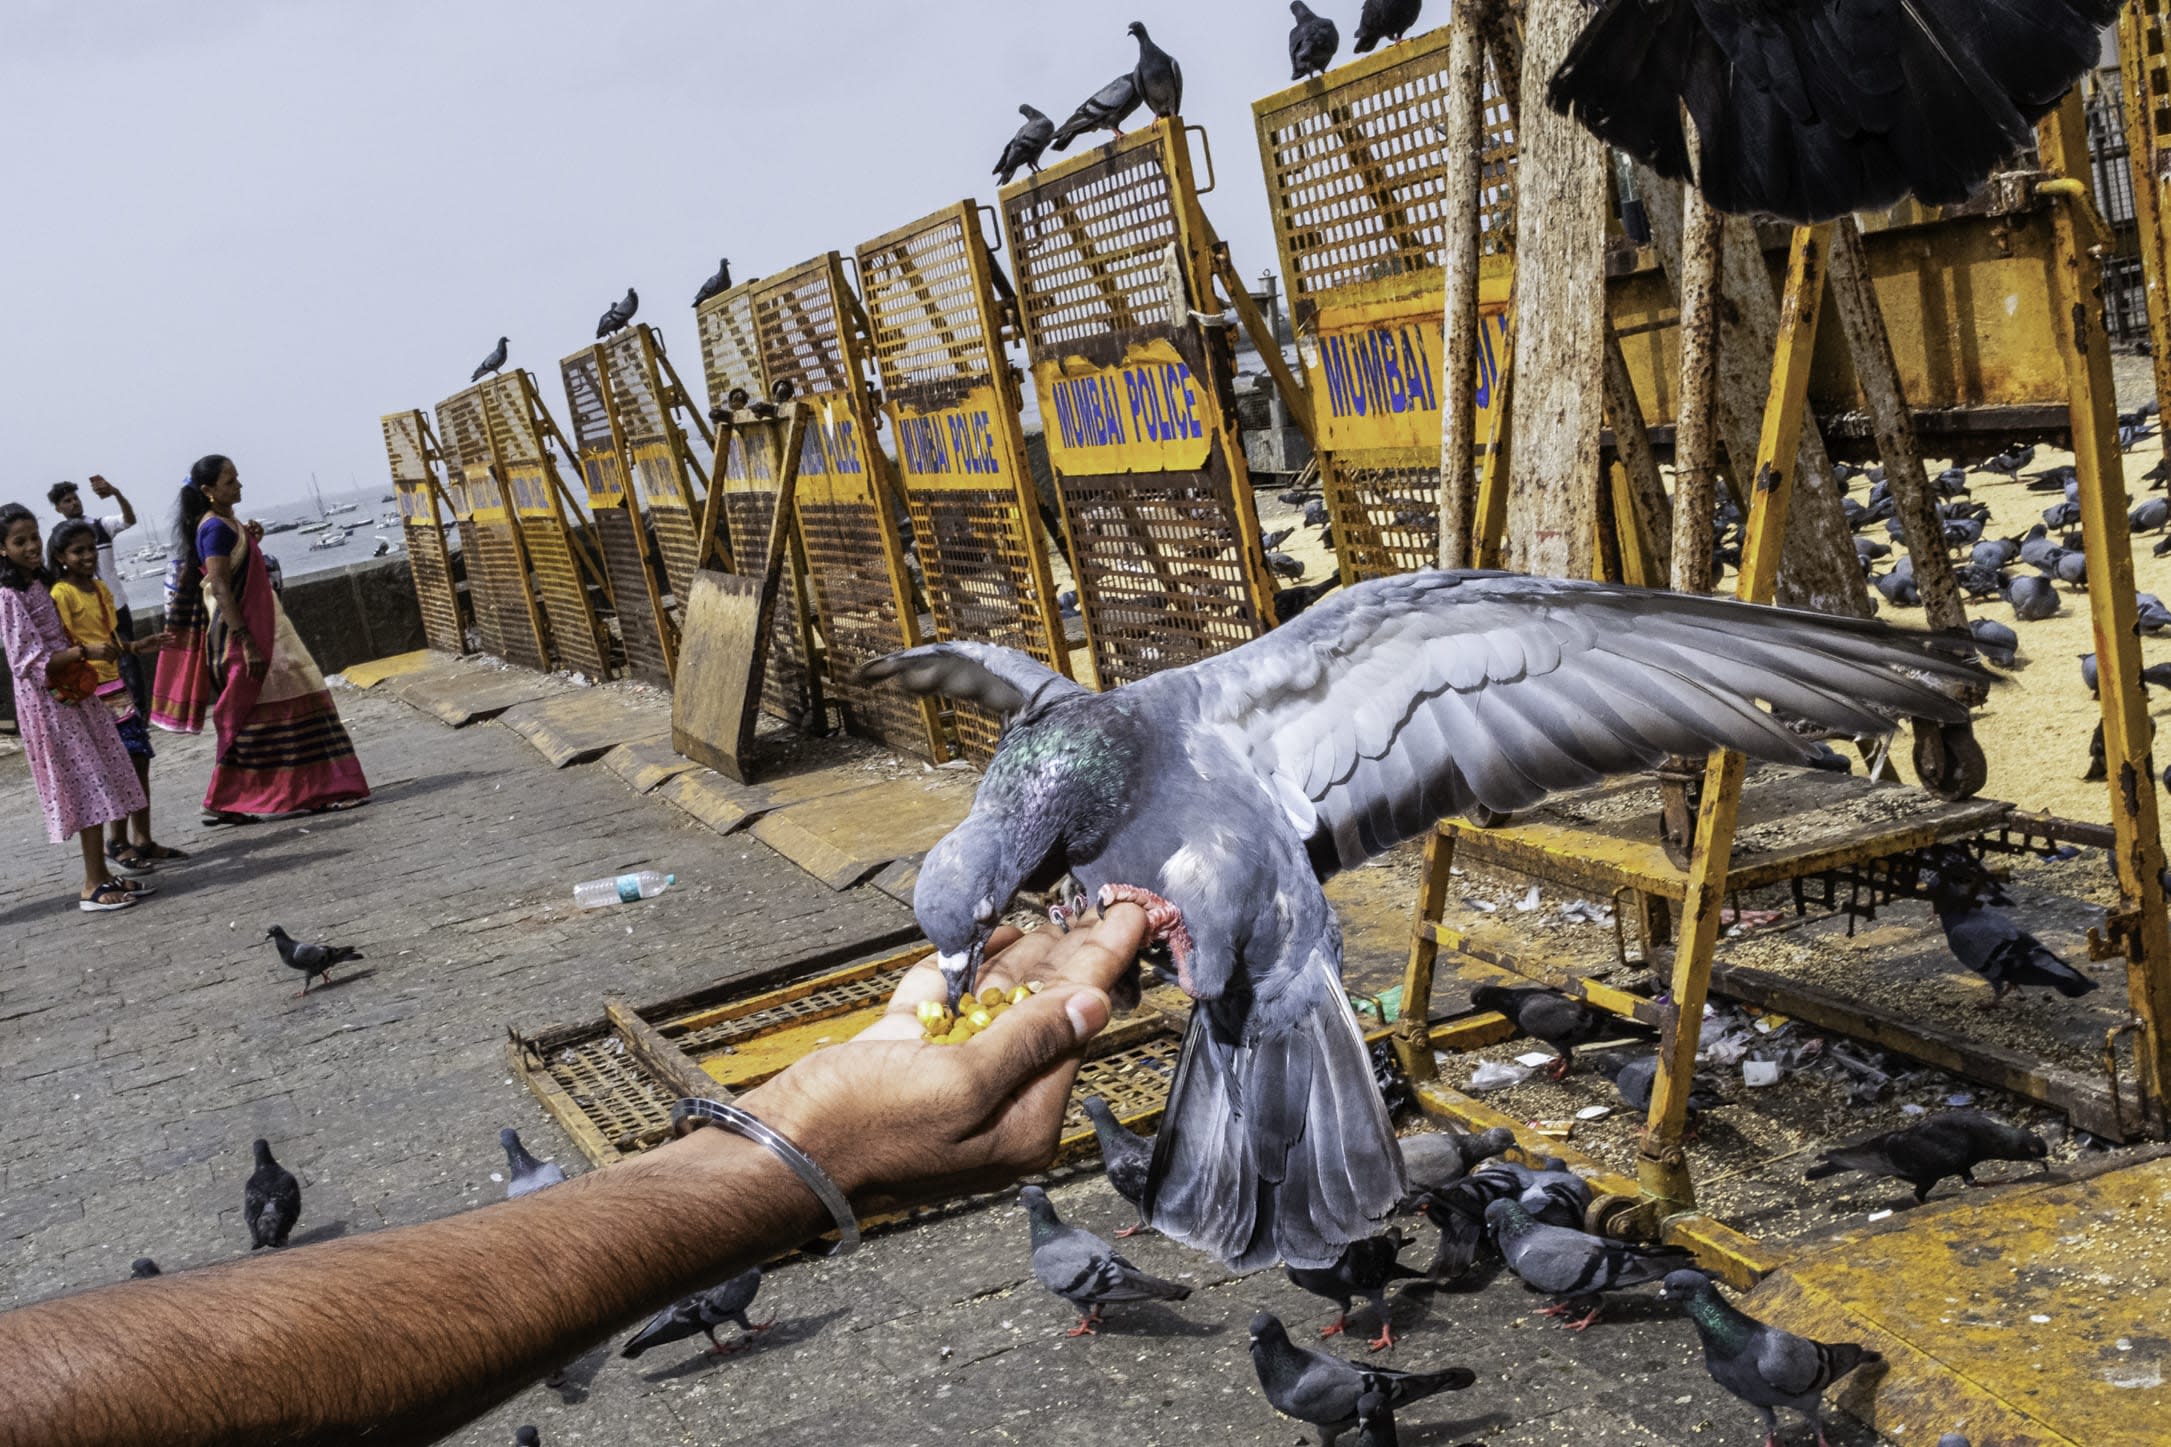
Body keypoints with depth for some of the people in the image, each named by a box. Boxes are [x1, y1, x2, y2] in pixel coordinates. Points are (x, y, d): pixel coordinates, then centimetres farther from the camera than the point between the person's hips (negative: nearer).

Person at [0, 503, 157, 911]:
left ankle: (103, 874, 15)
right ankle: (93, 886, -4)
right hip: (46, 700, -8)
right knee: (86, 785, -8)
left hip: (74, 695, 8)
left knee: (100, 782, 9)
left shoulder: (41, 585, 12)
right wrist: (86, 652, -26)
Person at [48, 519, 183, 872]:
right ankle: (117, 845, 4)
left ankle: (143, 841, 17)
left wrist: (139, 646, 3)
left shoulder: (100, 588, 14)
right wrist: (88, 651, -32)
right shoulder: (61, 594, -9)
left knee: (139, 760, 8)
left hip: (115, 686, 8)